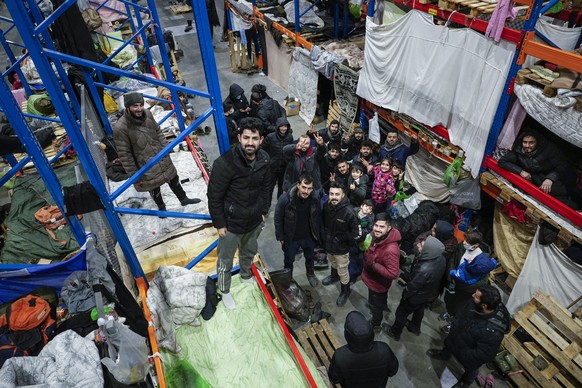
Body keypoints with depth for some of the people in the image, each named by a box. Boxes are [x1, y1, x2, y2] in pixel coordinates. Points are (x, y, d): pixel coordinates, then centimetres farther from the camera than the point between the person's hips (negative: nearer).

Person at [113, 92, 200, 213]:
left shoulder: (147, 114, -11)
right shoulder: (120, 128, -26)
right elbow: (125, 155, -19)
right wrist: (134, 176, -14)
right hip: (146, 168, -5)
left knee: (173, 179, 22)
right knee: (154, 189, 17)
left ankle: (183, 199, 46)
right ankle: (161, 207, 45)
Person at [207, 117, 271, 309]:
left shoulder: (263, 159, -10)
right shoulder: (225, 163, -28)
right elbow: (214, 197, -19)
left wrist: (264, 211, 10)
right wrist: (219, 224, -14)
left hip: (255, 221, 5)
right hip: (231, 223, -5)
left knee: (249, 252, 30)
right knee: (225, 261, 15)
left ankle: (246, 275, 59)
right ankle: (225, 291, 41)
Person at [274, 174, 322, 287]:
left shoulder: (315, 200, -18)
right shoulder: (285, 199, -27)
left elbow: (318, 218, -1)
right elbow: (278, 219, -15)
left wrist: (317, 234, 4)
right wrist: (280, 237, -11)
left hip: (309, 237, 3)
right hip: (290, 238, -3)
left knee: (310, 257, 28)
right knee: (289, 260, 20)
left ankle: (310, 273, 58)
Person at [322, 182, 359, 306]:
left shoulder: (349, 212, -31)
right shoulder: (326, 206, -16)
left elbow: (354, 233, -21)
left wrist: (339, 239, -18)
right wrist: (325, 235, -1)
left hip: (341, 248, -5)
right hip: (328, 244, 5)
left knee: (342, 272, 12)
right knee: (332, 263, 32)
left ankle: (345, 291, 39)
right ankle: (334, 276, 62)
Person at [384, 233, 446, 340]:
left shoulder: (424, 270, -46)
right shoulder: (441, 258, -24)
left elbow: (412, 287, -28)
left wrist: (404, 294, -7)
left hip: (416, 297, -6)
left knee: (401, 313, 22)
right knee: (419, 311, 34)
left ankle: (395, 332, 47)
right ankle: (415, 328, 61)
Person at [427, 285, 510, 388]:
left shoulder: (494, 332, -46)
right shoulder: (474, 304, -29)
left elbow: (484, 356, -32)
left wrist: (462, 353, -24)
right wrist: (453, 331, -10)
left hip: (469, 356, -4)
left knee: (470, 370, 29)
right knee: (448, 345, 34)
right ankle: (444, 355, 67)